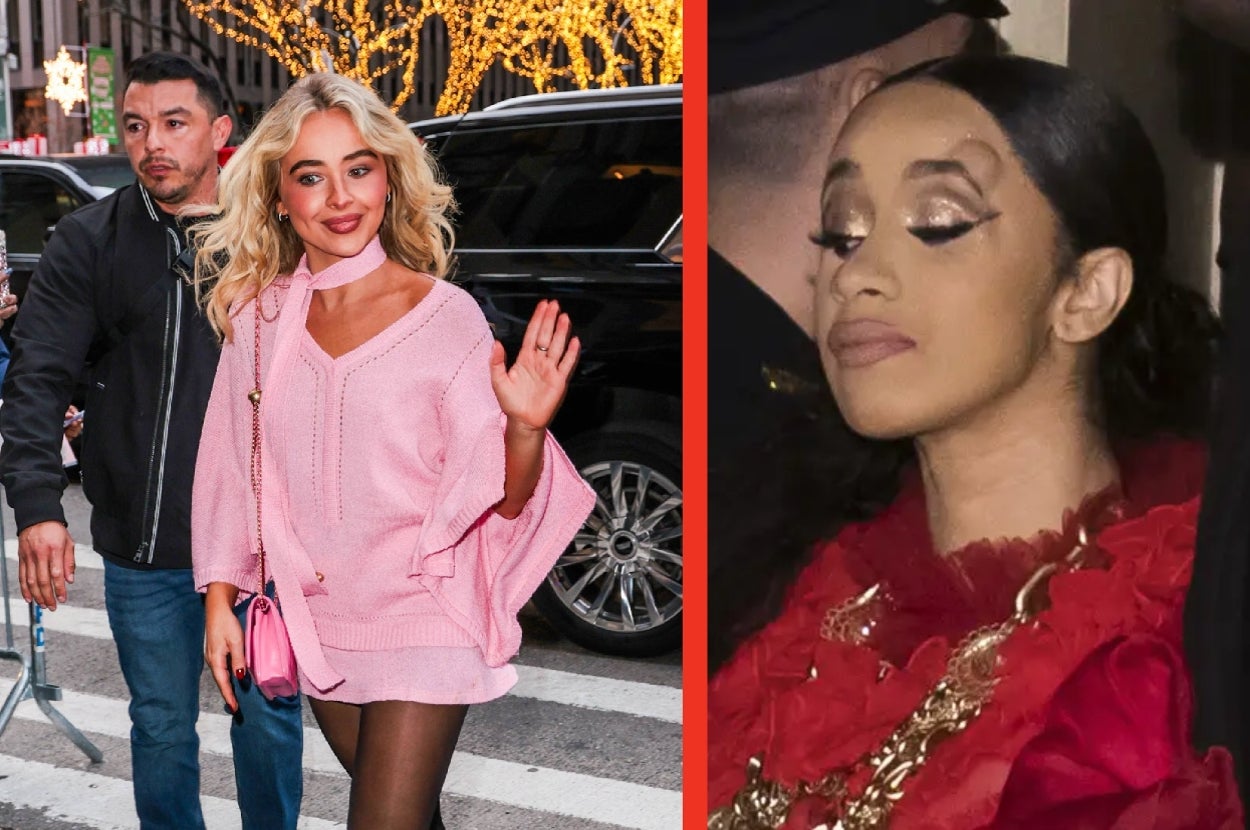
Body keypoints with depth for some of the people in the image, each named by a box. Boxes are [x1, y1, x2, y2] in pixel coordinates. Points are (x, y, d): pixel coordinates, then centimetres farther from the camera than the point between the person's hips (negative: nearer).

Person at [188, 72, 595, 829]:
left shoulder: (445, 314, -15)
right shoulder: (258, 317, -3)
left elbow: (503, 501, -13)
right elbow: (231, 468, 7)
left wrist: (525, 427, -33)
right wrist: (219, 601, 6)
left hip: (421, 618, -4)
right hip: (317, 619, 5)